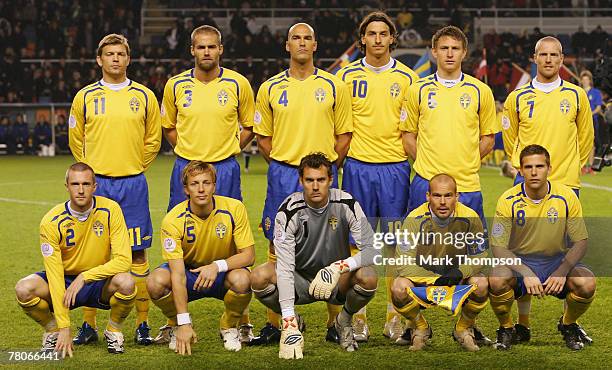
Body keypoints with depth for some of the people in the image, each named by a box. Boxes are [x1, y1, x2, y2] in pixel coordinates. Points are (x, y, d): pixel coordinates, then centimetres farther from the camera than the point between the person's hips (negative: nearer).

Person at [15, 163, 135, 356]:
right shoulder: (51, 222, -17)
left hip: (99, 283, 0)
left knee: (126, 282, -34)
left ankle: (113, 330, -2)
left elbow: (124, 260, -20)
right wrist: (64, 327, -25)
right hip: (64, 280, 0)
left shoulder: (110, 210, -15)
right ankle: (53, 331, 2)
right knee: (24, 289, -29)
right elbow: (54, 275, -20)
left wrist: (84, 277, -30)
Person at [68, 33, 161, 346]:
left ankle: (142, 324, 4)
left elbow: (153, 139, 14)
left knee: (137, 252, 0)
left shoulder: (144, 96, 5)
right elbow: (76, 140, 15)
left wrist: (135, 168, 10)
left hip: (133, 183, 0)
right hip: (96, 183, 0)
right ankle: (88, 325, 6)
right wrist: (91, 170, 10)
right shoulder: (85, 97, 5)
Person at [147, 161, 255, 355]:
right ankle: (176, 326, 2)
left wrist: (218, 266, -34)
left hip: (222, 274, 0)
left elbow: (249, 255, -14)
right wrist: (184, 323, -33)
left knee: (241, 279, -35)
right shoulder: (173, 220, -23)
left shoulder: (234, 208, -19)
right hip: (188, 269, 0)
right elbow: (178, 274, -27)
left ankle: (229, 326, -2)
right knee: (156, 282, -31)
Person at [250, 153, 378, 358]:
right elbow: (284, 266, -27)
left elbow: (373, 249, -18)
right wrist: (289, 325, -36)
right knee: (259, 276, -29)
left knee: (368, 277, -32)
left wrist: (338, 268, -37)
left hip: (337, 281, 0)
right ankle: (293, 321, 3)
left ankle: (345, 320, 3)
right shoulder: (289, 210, -20)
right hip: (299, 280, 0)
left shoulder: (346, 204, -16)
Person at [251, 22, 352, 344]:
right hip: (282, 175, 1)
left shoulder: (334, 87, 4)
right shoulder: (270, 88, 6)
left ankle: (335, 322, 10)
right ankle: (275, 323, 10)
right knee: (278, 249, 2)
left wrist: (327, 168, 1)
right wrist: (284, 167, 5)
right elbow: (263, 136, 11)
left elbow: (344, 134, 7)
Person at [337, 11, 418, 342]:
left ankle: (394, 317, 9)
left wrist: (412, 160, 1)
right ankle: (358, 317, 9)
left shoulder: (406, 77, 6)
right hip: (358, 166, 0)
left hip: (395, 166, 0)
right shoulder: (348, 75, 5)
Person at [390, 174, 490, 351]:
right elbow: (404, 263, -17)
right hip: (422, 279, 0)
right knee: (399, 288, -30)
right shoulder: (415, 219, -15)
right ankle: (421, 328, 3)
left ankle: (464, 328, 2)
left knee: (480, 284, -29)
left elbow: (480, 257, -5)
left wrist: (460, 272, -26)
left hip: (459, 281, 1)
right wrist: (434, 281, -28)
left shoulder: (470, 218, -12)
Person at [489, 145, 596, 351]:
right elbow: (498, 247, -12)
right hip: (519, 262, -1)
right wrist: (526, 273, -26)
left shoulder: (566, 196, -9)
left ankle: (568, 325, 6)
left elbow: (580, 241, -4)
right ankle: (506, 329, -2)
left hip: (556, 261, 1)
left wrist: (562, 272, -20)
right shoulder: (508, 200, -12)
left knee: (586, 283, -28)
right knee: (497, 280, -34)